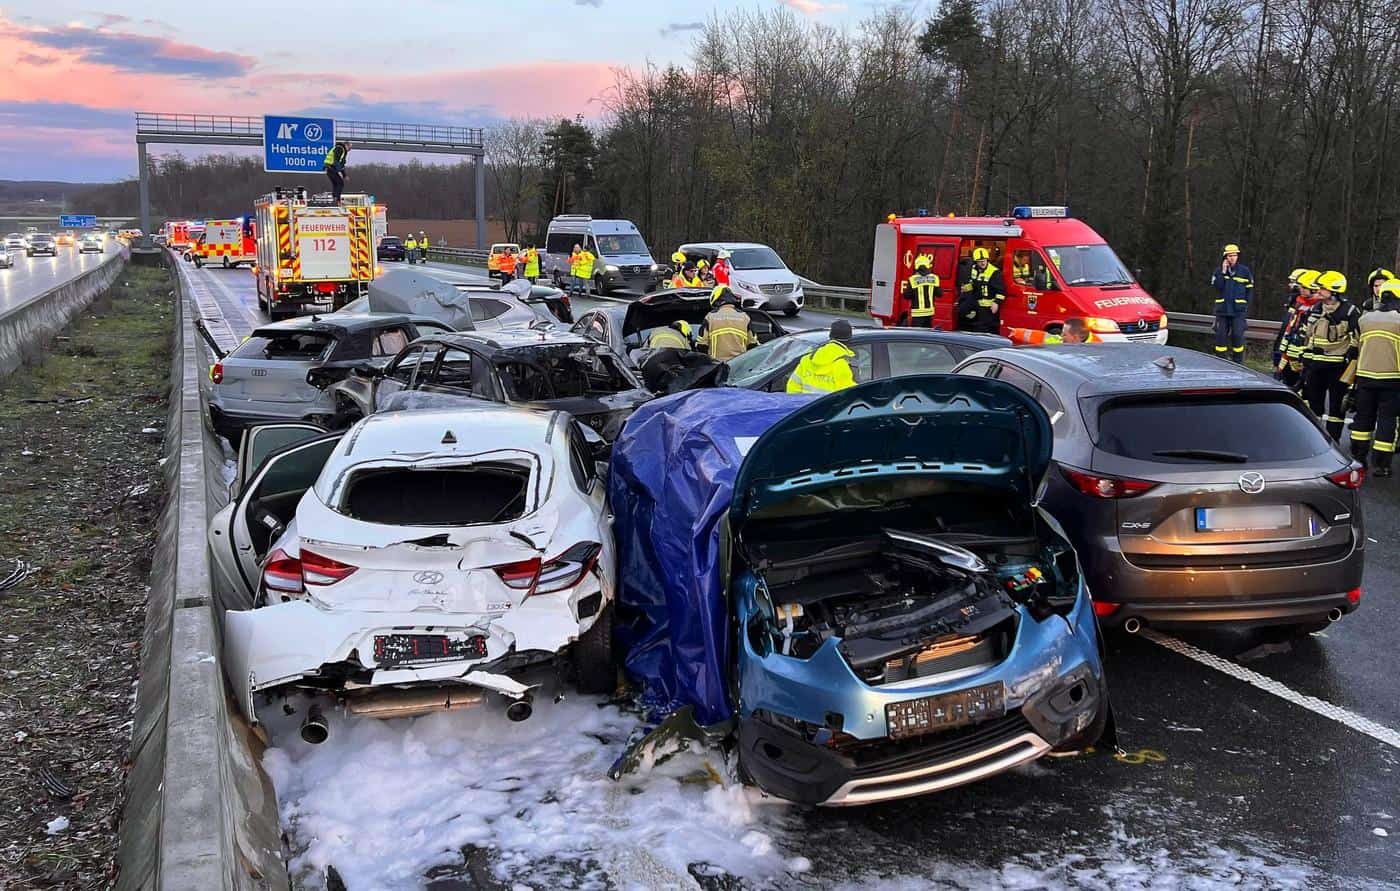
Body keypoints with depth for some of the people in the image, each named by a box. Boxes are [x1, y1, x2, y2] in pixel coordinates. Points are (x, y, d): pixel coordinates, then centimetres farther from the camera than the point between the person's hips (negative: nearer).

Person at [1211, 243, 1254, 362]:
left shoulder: (1245, 271, 2)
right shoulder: (1219, 271, 6)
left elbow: (1250, 290, 6)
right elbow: (1216, 286, -9)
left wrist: (1245, 305, -1)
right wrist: (1223, 272, -11)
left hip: (1238, 311, -2)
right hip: (1222, 310, 2)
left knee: (1237, 335, -7)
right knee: (1220, 335, 2)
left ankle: (1237, 362, 1)